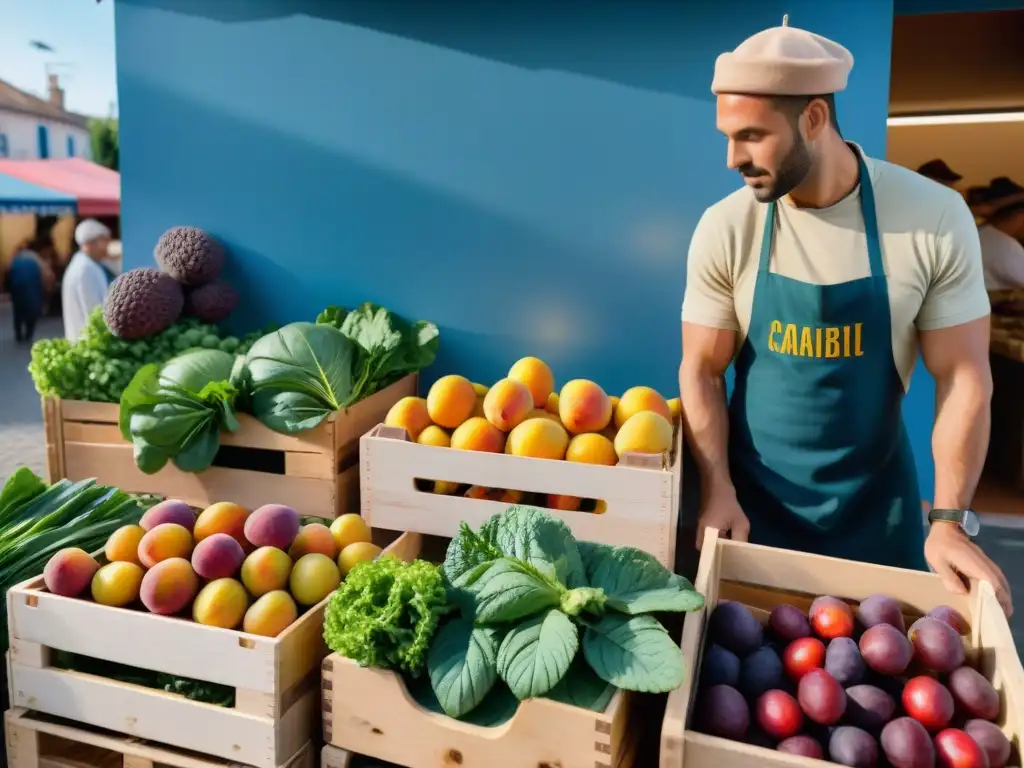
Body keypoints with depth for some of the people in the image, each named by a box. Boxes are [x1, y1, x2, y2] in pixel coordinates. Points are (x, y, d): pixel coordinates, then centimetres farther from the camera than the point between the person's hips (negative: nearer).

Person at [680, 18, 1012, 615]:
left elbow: (964, 376, -8)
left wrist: (951, 519, -13)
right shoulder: (725, 229, -12)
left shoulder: (935, 218, -13)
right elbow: (702, 370, -6)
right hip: (753, 492, 0)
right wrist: (717, 491, -15)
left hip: (876, 498, 0)